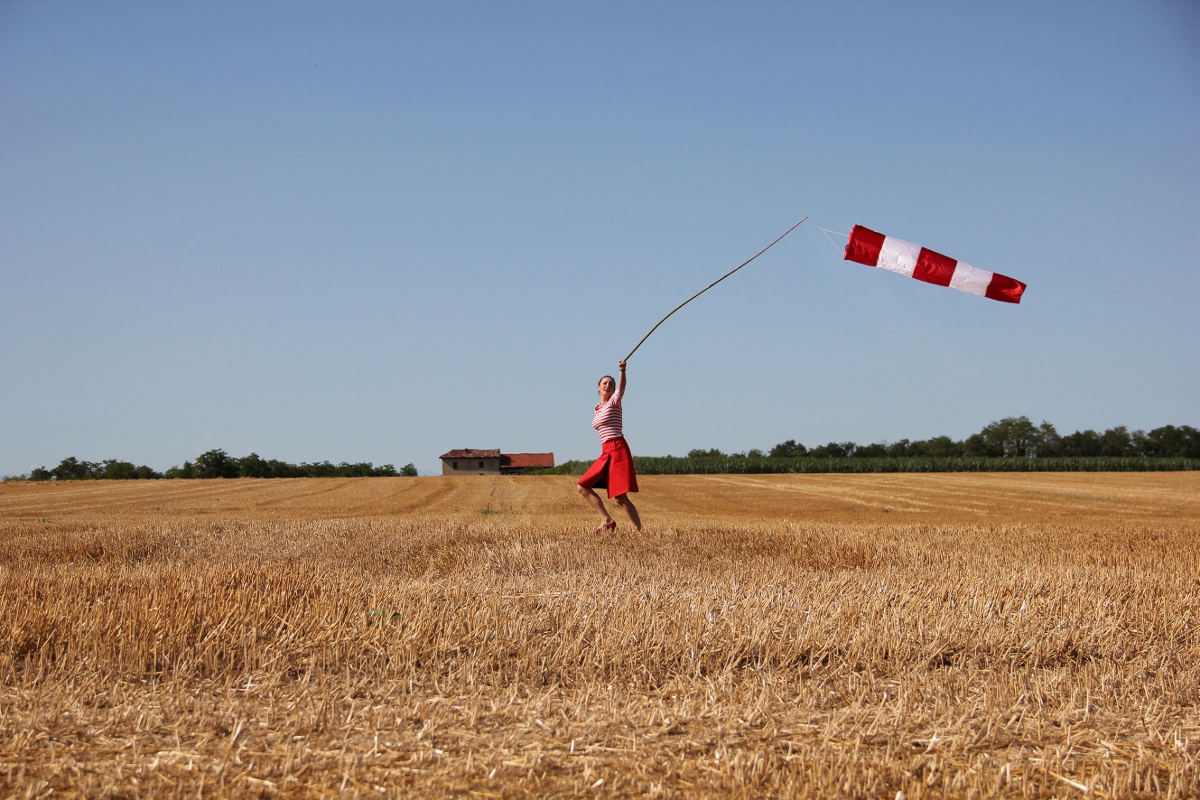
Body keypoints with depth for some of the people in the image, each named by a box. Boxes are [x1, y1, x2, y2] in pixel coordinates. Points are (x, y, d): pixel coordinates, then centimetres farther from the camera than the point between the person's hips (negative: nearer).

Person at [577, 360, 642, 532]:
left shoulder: (614, 402, -2)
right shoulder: (598, 410, 19)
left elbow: (621, 388, -22)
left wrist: (622, 371, -39)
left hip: (618, 450, -8)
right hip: (606, 453, 8)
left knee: (620, 497, -15)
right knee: (583, 487, 5)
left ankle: (640, 530, -11)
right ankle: (607, 520, 4)